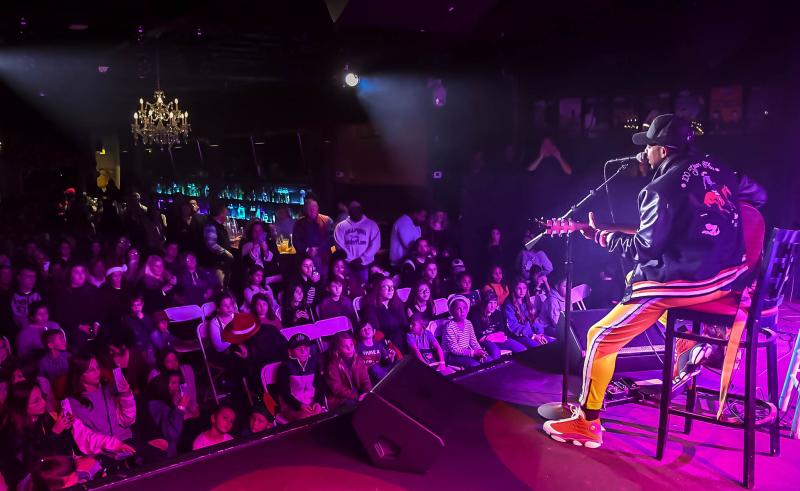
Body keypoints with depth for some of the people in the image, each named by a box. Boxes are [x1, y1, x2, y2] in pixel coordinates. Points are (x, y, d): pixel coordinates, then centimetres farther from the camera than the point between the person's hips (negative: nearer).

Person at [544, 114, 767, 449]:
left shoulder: (662, 189, -14)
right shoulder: (714, 168, 8)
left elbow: (645, 249, -13)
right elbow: (758, 195, 23)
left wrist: (600, 235, -2)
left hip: (685, 283, -9)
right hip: (730, 275, 9)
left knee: (600, 338, -2)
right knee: (635, 279, 35)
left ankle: (586, 424, 1)